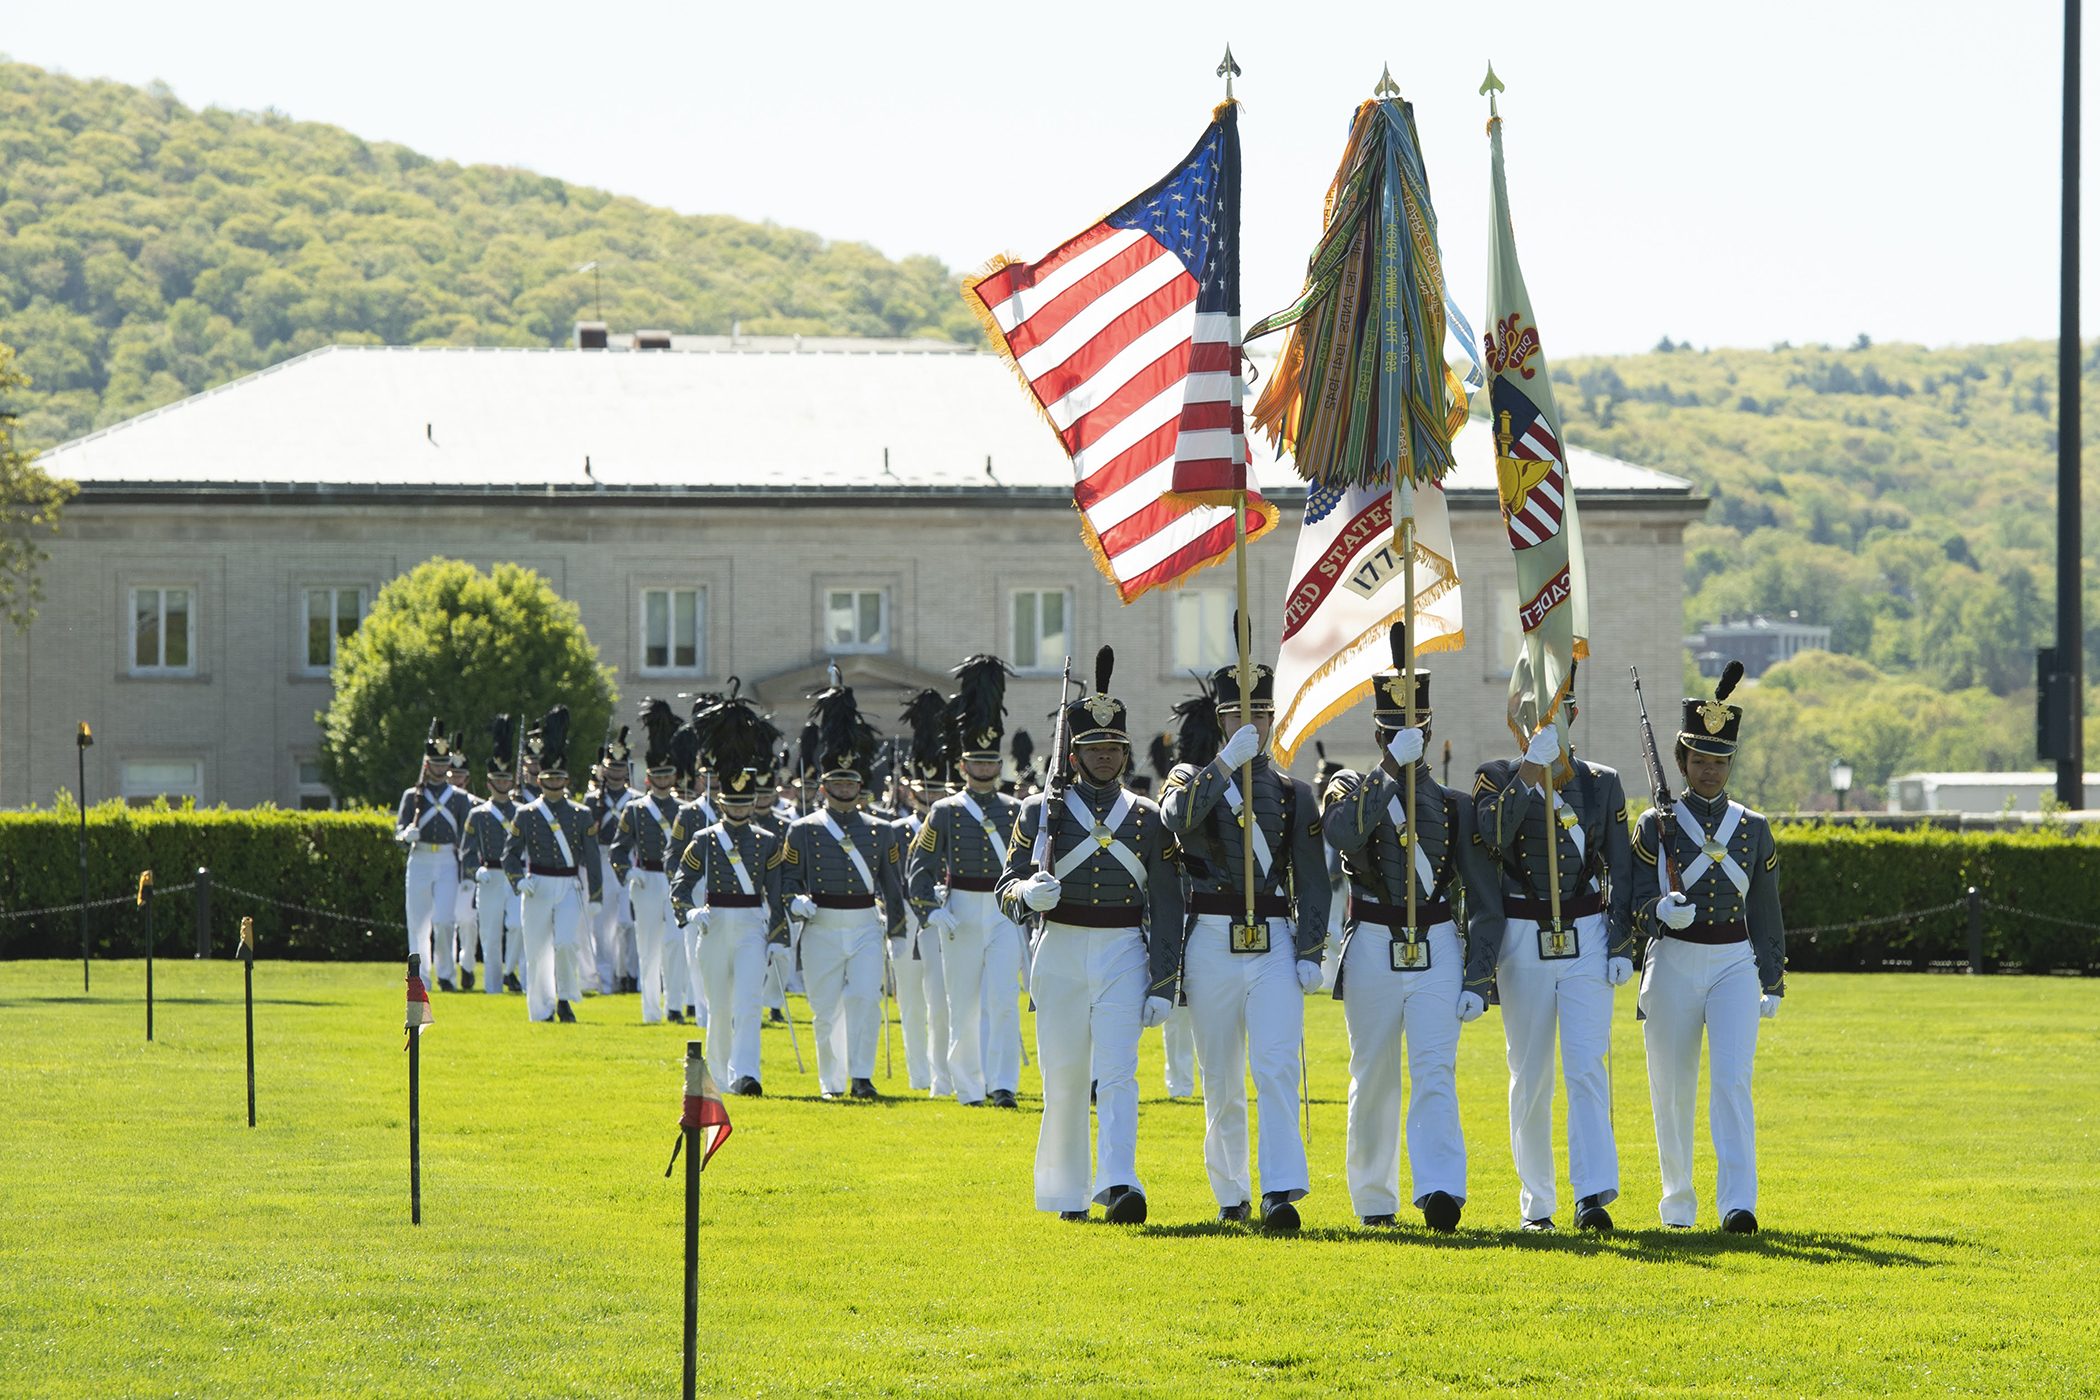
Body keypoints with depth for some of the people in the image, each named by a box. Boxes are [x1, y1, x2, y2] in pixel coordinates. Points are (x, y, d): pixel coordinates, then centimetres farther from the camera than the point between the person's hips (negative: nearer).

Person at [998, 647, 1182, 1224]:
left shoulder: (1147, 820, 5)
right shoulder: (1043, 812, 3)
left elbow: (1167, 908, 6)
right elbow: (1007, 888, 2)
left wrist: (1163, 986, -1)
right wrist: (1029, 893, -23)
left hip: (1124, 958, -1)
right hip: (1060, 954, 1)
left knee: (1118, 1073, -15)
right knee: (1063, 1079, 6)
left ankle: (1119, 1186, -25)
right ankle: (1066, 1193, 19)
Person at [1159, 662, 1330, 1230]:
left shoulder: (1294, 793, 11)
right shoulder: (1193, 777, 7)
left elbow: (1312, 880, 10)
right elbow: (1177, 817, -18)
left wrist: (1311, 952, 0)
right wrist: (1228, 761, -23)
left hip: (1275, 945, 0)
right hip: (1212, 944, 0)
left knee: (1276, 1066, -16)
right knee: (1222, 1081, 6)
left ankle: (1282, 1192, -24)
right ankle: (1231, 1194, 20)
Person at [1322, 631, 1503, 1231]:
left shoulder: (1456, 806, 7)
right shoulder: (1351, 788, 5)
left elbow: (1487, 903, 6)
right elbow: (1343, 832, -20)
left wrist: (1477, 980, -2)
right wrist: (1393, 771, -26)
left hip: (1437, 953, 0)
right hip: (1372, 953, 0)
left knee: (1434, 1072, -15)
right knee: (1374, 1082, 7)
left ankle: (1440, 1192, -26)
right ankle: (1374, 1200, 19)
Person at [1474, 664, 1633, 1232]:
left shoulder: (1601, 784, 8)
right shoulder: (1498, 778, 3)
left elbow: (1621, 870, 8)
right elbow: (1492, 838, -17)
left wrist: (1621, 945, 0)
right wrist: (1531, 773, -25)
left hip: (1587, 940, 0)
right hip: (1522, 944, 0)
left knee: (1588, 1068, -13)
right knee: (1530, 1077, 5)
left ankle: (1593, 1196, -20)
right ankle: (1535, 1203, 15)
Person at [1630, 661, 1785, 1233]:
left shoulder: (1752, 828, 7)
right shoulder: (1656, 826, 1)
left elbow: (1765, 912, 13)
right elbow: (1638, 906, -3)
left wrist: (1773, 983, 13)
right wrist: (1663, 911, -26)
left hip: (1735, 966, 0)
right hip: (1672, 966, 0)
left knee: (1732, 1080, -17)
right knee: (1672, 1093, 7)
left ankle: (1738, 1205, -24)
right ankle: (1678, 1202, 25)